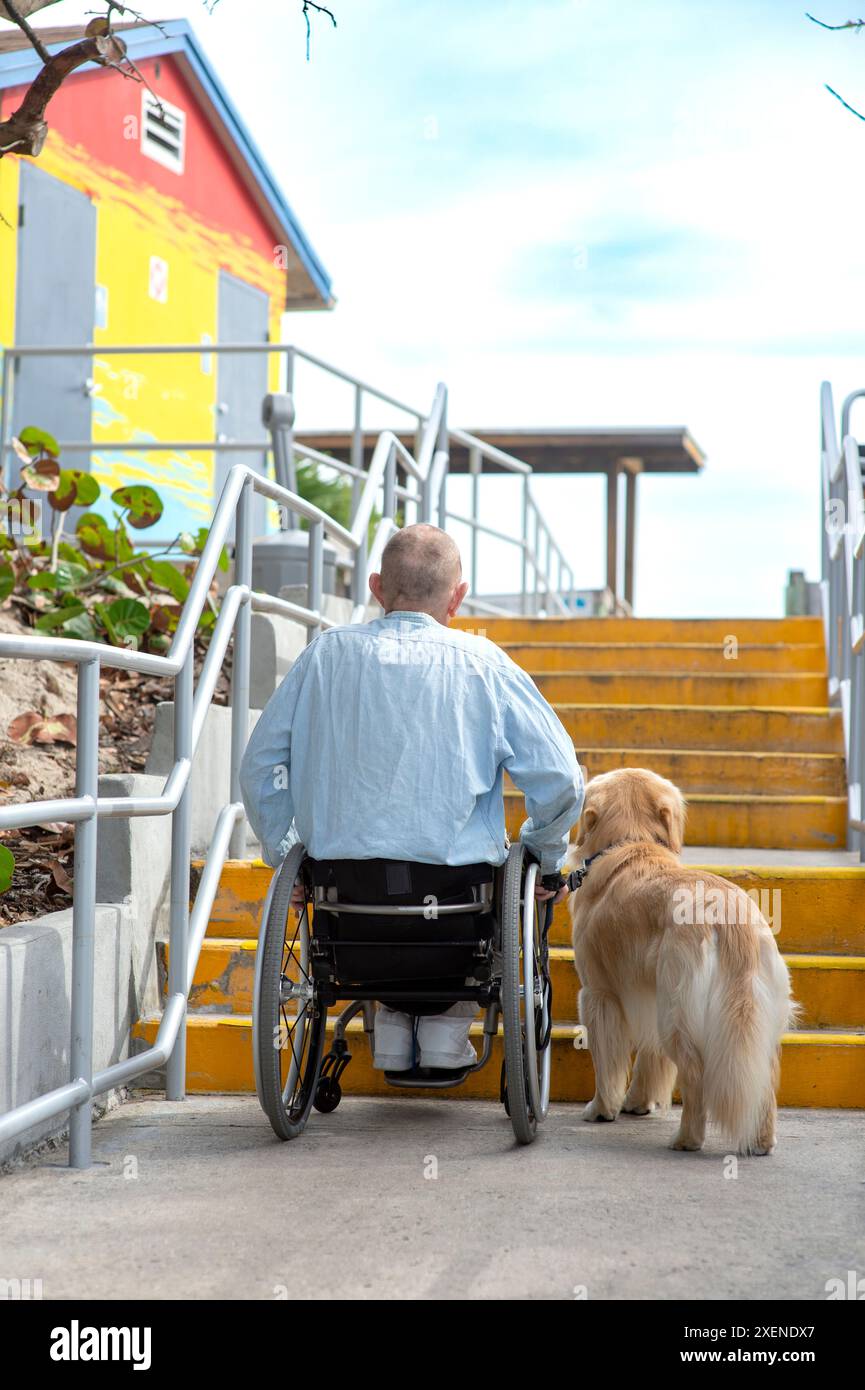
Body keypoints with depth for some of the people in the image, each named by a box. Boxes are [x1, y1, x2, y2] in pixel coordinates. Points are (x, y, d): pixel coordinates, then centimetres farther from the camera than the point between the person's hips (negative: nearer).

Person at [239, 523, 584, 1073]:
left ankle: (392, 1019, 26)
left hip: (343, 881, 3)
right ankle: (447, 1026, 24)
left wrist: (285, 854, 21)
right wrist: (547, 861, 12)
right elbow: (560, 780, -5)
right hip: (454, 880, -3)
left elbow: (260, 766, 8)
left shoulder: (327, 653, 3)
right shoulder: (482, 663, -3)